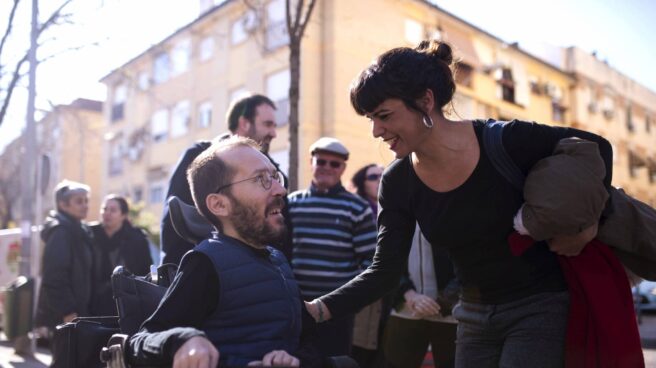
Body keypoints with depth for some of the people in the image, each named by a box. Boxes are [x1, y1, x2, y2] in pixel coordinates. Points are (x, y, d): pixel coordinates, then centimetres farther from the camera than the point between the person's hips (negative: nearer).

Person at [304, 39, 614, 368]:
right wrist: (316, 310, -21)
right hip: (475, 316, 4)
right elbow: (384, 272, -9)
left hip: (540, 306, -4)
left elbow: (596, 147, -6)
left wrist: (587, 222, -15)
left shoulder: (507, 142, -20)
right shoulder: (397, 184, -8)